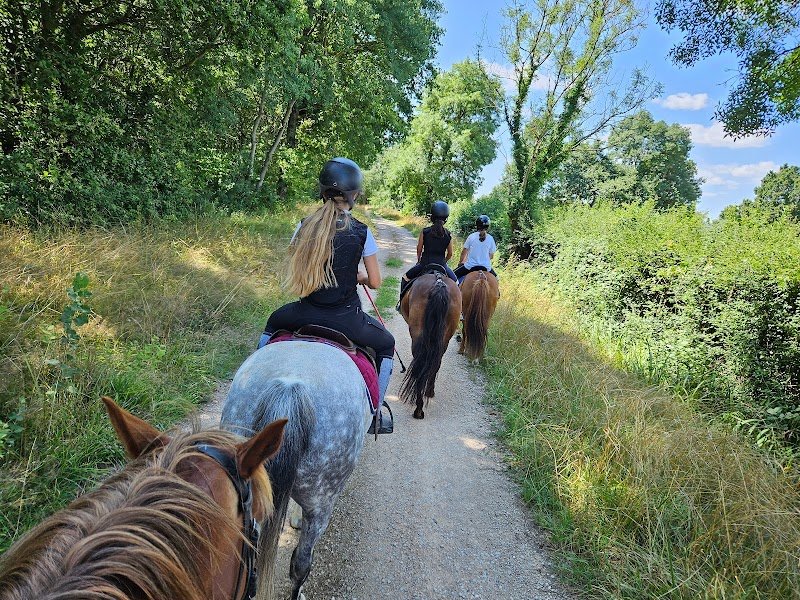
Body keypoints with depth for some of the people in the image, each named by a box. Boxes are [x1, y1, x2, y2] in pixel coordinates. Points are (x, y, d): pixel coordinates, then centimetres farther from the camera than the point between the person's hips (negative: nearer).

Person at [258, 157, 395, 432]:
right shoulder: (361, 232, -8)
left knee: (272, 323, 35)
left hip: (306, 313, 3)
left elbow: (296, 274, 9)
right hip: (346, 319, -3)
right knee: (386, 344, 24)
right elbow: (375, 283, -4)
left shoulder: (304, 226, 0)